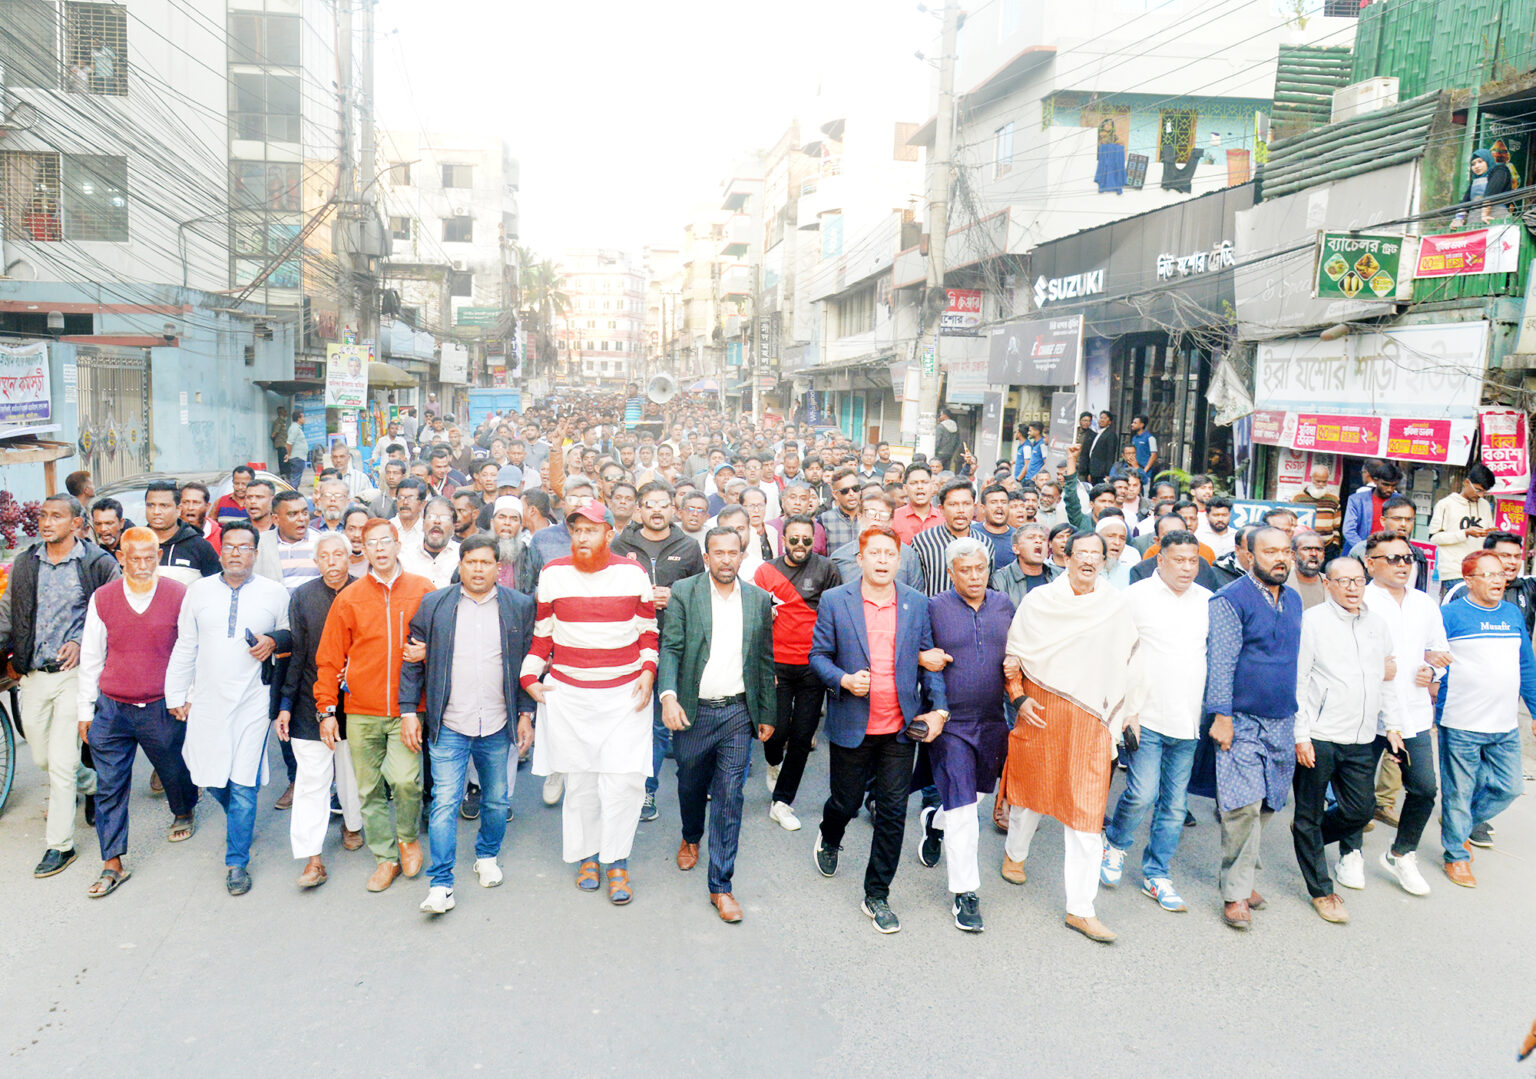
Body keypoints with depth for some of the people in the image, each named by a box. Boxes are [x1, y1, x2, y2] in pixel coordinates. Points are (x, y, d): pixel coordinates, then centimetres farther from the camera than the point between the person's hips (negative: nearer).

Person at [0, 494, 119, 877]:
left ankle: (59, 845, 7)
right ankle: (93, 785, 45)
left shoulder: (100, 563, -6)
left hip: (75, 672, -5)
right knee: (42, 758, 15)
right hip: (33, 674, 5)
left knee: (61, 763, -5)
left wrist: (82, 643, -17)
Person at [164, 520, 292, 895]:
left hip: (252, 703, -2)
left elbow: (294, 634, 11)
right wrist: (177, 696, 10)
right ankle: (238, 817, 41)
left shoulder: (275, 593, 2)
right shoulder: (199, 590, 8)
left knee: (243, 786, -4)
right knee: (211, 779, 9)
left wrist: (274, 640, -11)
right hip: (207, 702, 3)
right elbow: (184, 648, 12)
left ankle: (237, 863, 10)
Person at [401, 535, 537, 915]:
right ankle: (440, 884, 3)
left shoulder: (519, 606, 2)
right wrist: (409, 712, -1)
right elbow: (413, 661, 3)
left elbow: (529, 664, 5)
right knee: (445, 803, -5)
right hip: (449, 726, -1)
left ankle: (487, 856, 38)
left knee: (496, 801, 14)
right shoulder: (433, 605, 1)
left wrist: (526, 714, 2)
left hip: (499, 726, 2)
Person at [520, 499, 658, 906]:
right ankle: (586, 854, 25)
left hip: (625, 693, -1)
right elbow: (542, 632, 12)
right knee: (579, 778, 6)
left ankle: (616, 860, 11)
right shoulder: (553, 574, 3)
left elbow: (648, 629, 11)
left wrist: (648, 668, -2)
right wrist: (529, 676, 5)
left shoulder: (633, 573, 2)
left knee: (624, 778, -6)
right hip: (567, 693, 1)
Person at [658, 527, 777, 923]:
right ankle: (691, 837, 50)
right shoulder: (684, 592, -3)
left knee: (729, 797, 0)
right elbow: (670, 648, -9)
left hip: (738, 713, 1)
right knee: (690, 785, 18)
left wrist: (767, 714, 10)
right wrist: (668, 695, -24)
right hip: (691, 711, 0)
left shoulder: (759, 599, 4)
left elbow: (765, 662, 9)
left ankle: (720, 886, 10)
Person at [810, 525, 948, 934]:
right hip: (852, 726, -1)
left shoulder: (917, 603, 3)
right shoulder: (834, 601, -3)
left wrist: (938, 706, -5)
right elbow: (818, 655, 0)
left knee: (893, 812, 3)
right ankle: (829, 839, 49)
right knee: (846, 802, 13)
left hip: (900, 728, 2)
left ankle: (877, 896, 19)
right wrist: (844, 680, -18)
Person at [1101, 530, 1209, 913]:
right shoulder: (1136, 597, -3)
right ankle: (1115, 845, 20)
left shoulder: (1208, 601, 8)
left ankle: (1156, 875, 23)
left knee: (1175, 804, 9)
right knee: (1142, 794, -9)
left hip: (1189, 721, 4)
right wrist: (1129, 709, -9)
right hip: (1148, 718, -4)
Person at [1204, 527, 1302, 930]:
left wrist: (1299, 719, 19)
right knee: (1244, 807, -10)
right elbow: (1221, 663, -12)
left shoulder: (1293, 600, 13)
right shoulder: (1232, 599, -9)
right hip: (1242, 722, -7)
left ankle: (1242, 877, 25)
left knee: (1266, 807, 10)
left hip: (1283, 722, 7)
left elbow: (1296, 661, 20)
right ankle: (1236, 893, 1)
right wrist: (1221, 716, -15)